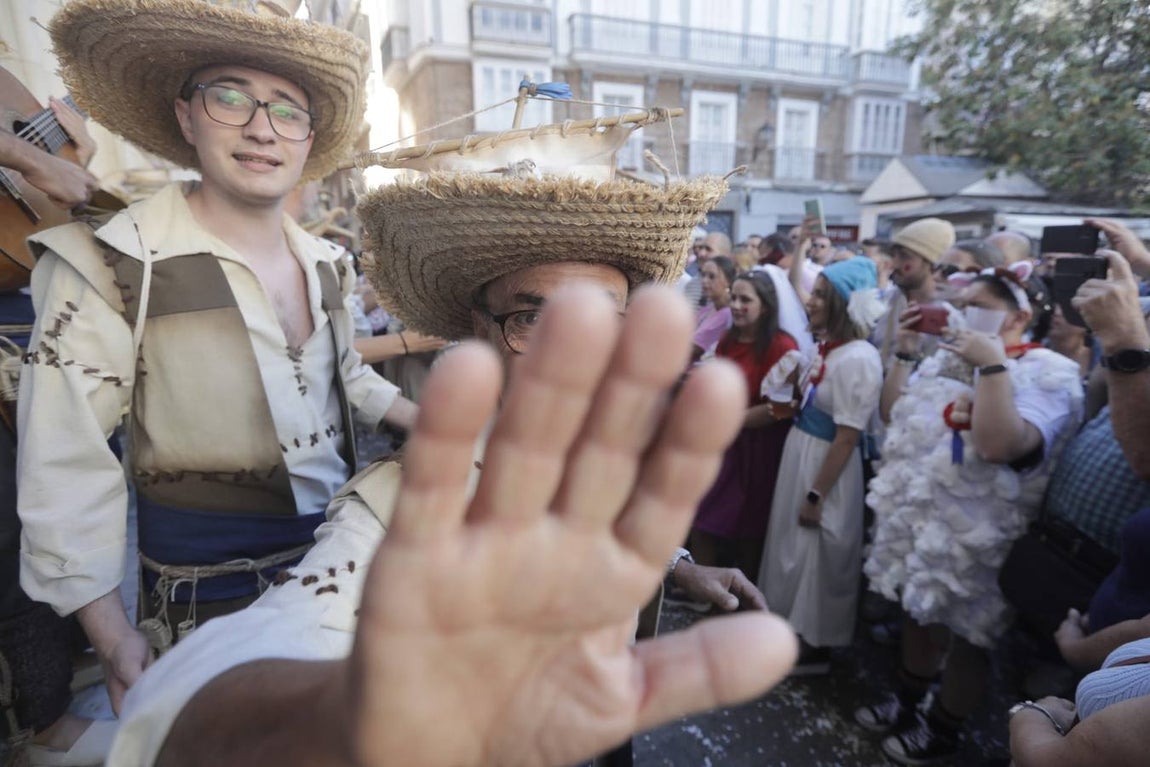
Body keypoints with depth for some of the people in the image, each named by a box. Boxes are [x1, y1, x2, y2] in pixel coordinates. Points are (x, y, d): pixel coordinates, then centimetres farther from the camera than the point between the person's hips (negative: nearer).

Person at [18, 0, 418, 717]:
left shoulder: (325, 263, 2)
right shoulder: (111, 267, -14)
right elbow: (68, 470, -13)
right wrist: (115, 638, -13)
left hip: (343, 559, 5)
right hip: (214, 597, -5)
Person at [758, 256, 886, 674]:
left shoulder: (858, 359, -22)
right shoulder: (827, 346, 5)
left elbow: (847, 438, -21)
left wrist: (816, 495, -19)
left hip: (827, 463, -9)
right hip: (799, 452, 9)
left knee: (815, 556, 8)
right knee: (792, 547, 21)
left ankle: (815, 646, 29)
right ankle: (793, 625, 41)